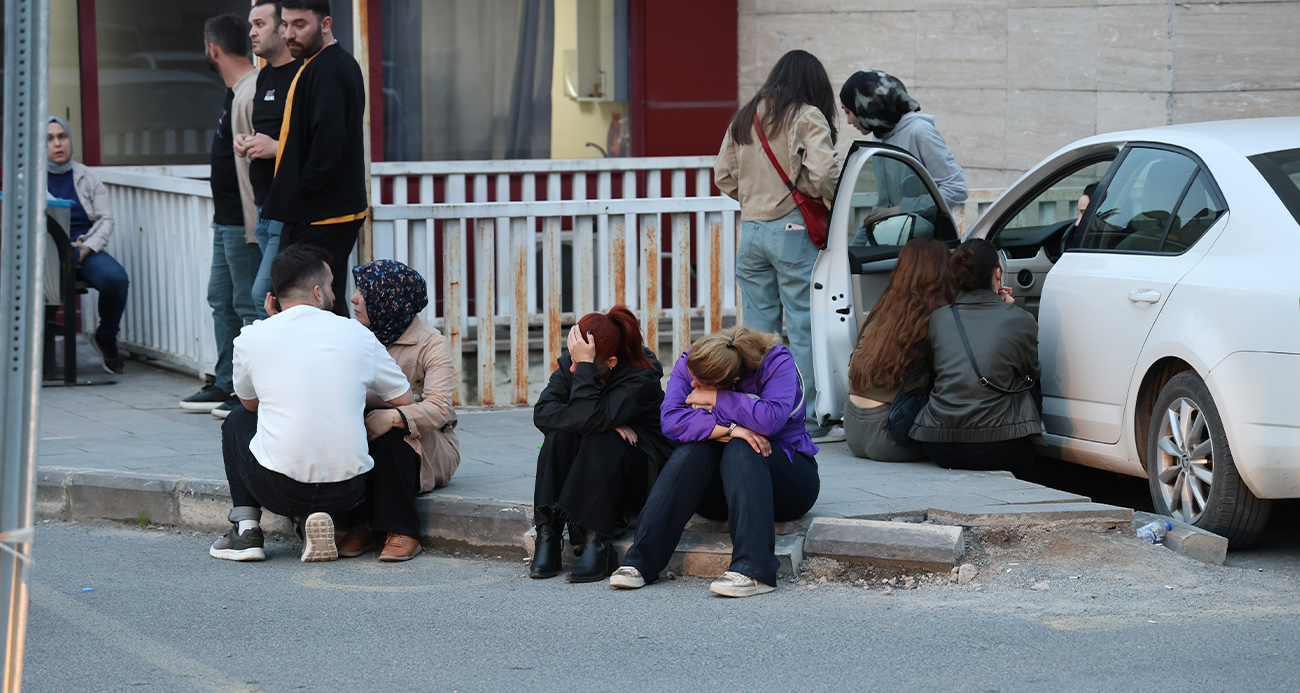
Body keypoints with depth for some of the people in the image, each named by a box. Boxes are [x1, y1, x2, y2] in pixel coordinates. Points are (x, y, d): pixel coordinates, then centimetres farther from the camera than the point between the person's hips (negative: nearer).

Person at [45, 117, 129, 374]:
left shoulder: (88, 177, 16)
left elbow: (105, 219, 9)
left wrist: (86, 247, -11)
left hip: (84, 249, 2)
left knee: (116, 278, -30)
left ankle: (106, 338, -1)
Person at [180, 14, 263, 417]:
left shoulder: (252, 93, -19)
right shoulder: (235, 92, 15)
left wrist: (256, 219, -24)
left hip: (245, 221, -11)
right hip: (226, 218, 11)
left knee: (249, 304, -6)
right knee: (221, 298, 16)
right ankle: (225, 386, 24)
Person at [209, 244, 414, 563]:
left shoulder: (251, 337, 1)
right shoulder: (357, 334, 3)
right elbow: (406, 402, 13)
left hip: (277, 489, -1)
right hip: (347, 494, 1)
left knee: (238, 420, 29)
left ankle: (246, 528, 17)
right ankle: (314, 519, 9)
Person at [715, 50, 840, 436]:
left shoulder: (744, 118, 12)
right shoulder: (808, 118, -7)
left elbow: (723, 176, 13)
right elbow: (823, 173, -19)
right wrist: (830, 201, 0)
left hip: (751, 229, 6)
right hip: (793, 230, -6)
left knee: (758, 328, 10)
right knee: (802, 328, 0)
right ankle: (805, 418, 1)